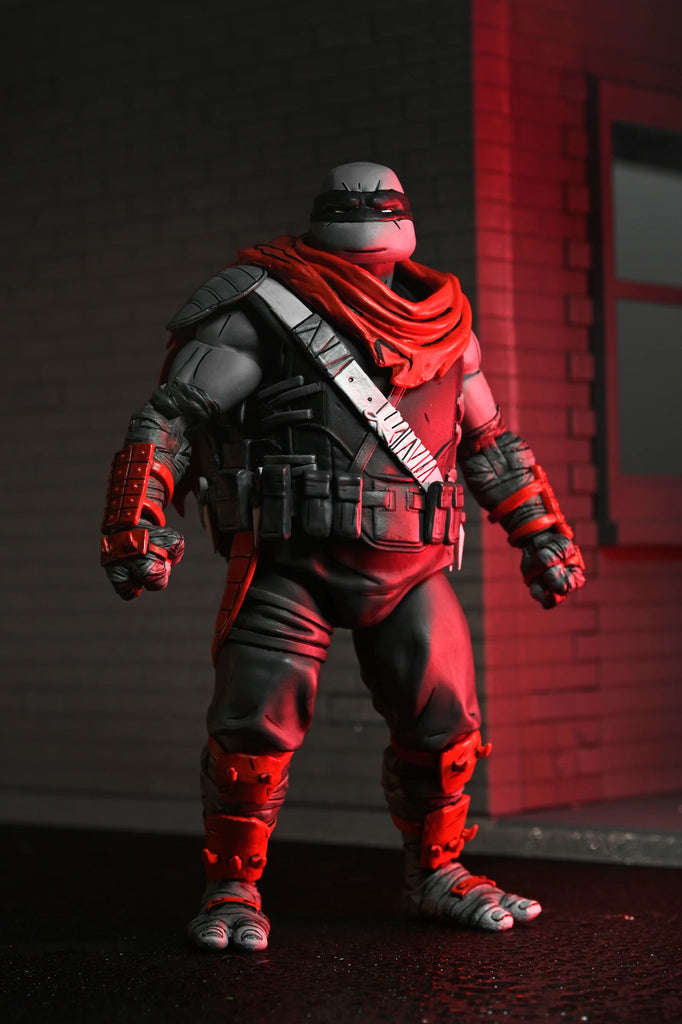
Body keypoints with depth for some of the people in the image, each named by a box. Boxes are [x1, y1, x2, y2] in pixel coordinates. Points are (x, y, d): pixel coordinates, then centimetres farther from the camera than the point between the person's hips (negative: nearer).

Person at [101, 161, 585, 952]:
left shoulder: (442, 325, 15)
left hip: (407, 565, 5)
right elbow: (172, 414, -6)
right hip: (289, 559, -4)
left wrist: (541, 532, 25)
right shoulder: (268, 312, -1)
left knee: (444, 724, 5)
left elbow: (489, 442, 27)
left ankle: (436, 875, 26)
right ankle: (233, 891, 8)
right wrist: (135, 523, -17)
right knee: (256, 725, -10)